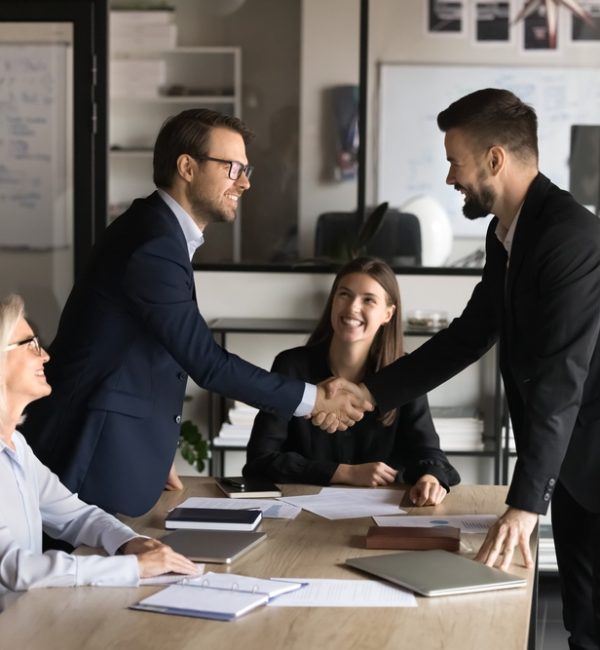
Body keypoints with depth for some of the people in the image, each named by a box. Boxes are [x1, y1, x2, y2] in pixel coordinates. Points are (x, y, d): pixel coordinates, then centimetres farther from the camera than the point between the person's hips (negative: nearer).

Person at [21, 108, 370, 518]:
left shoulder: (164, 233, 11)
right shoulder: (153, 245, -20)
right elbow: (207, 362, -20)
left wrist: (158, 454, 14)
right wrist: (313, 400, -13)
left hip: (123, 444, 10)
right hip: (96, 452, -10)